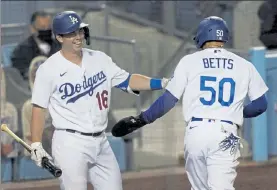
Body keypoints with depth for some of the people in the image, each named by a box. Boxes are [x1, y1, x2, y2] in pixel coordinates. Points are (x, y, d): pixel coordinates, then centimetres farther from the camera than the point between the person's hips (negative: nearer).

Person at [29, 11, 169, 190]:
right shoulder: (48, 69, -6)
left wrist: (162, 83, -4)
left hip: (101, 142, 6)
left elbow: (128, 81, 10)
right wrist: (36, 145, -12)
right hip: (70, 143, -6)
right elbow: (39, 108, -4)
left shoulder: (99, 59, 8)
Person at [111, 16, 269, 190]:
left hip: (196, 133, 1)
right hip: (225, 135, -1)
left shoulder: (189, 61, 6)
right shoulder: (244, 65, 9)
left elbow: (169, 99, 4)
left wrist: (142, 119, 15)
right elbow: (261, 104, 11)